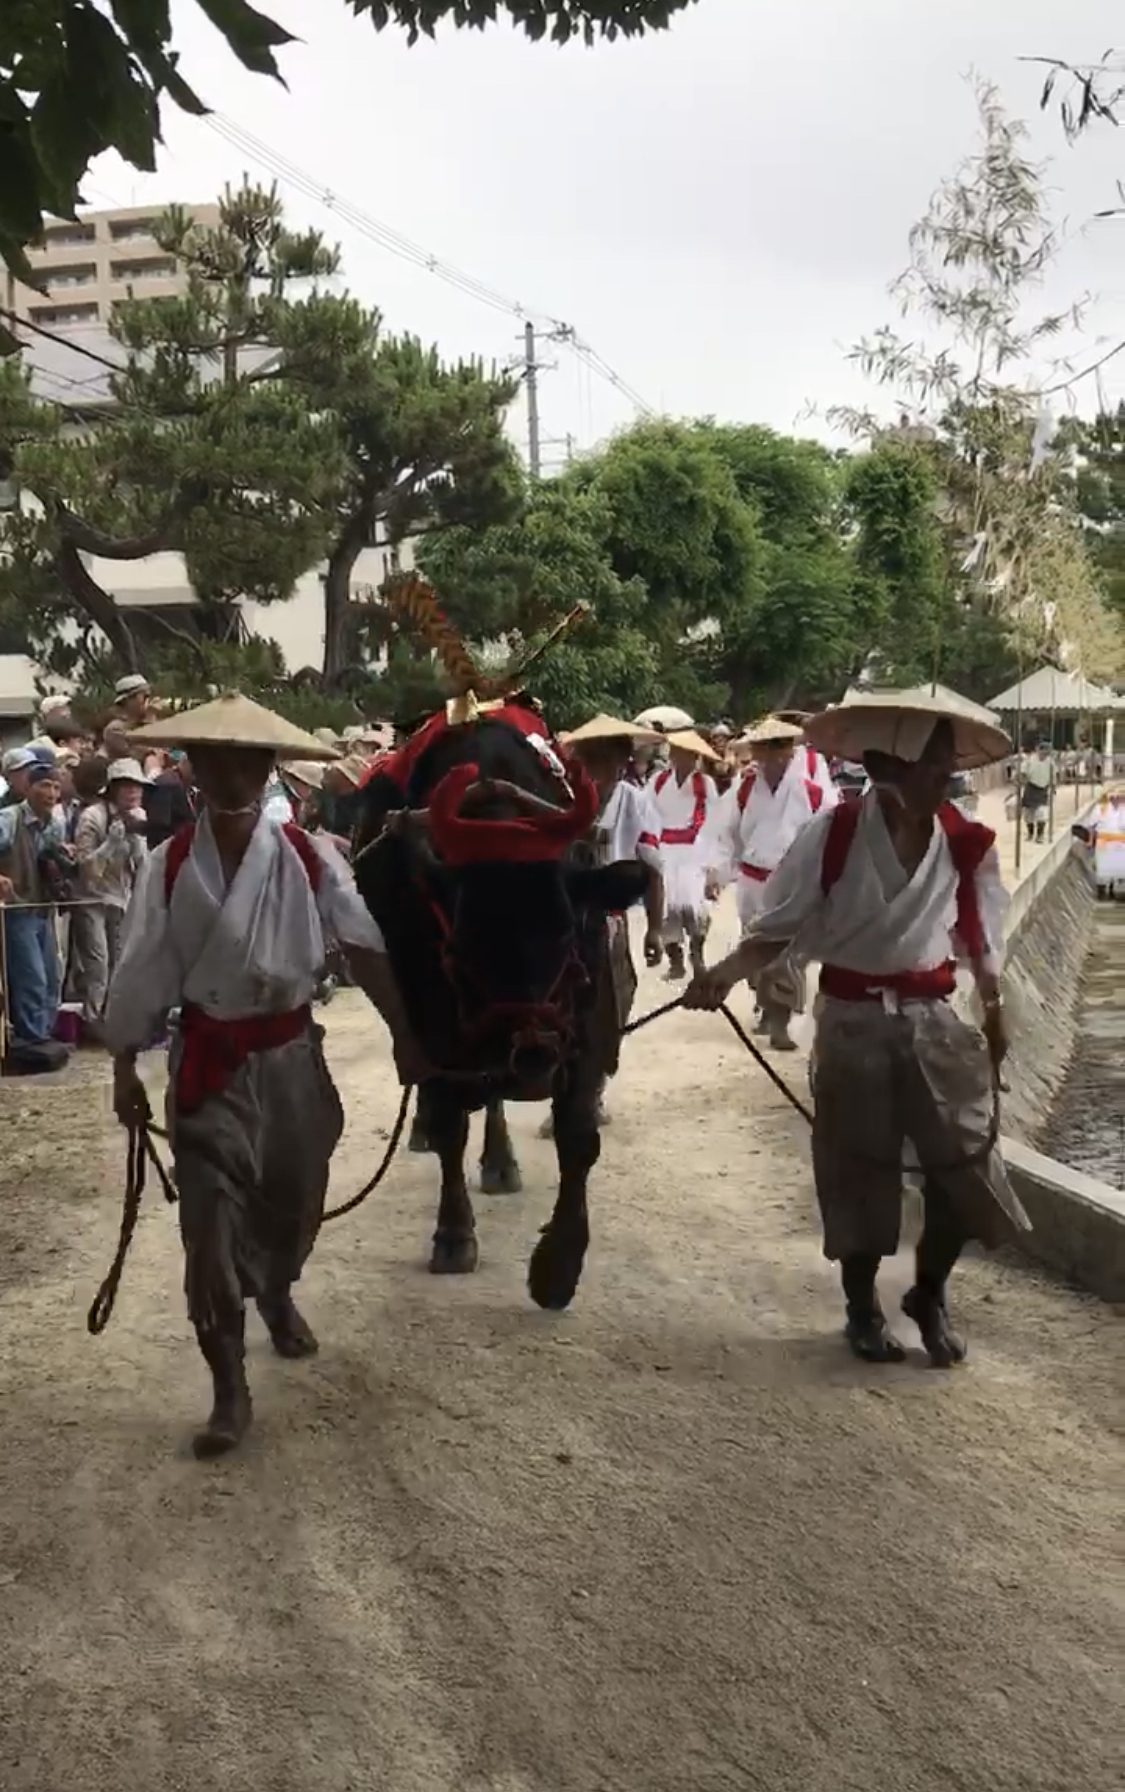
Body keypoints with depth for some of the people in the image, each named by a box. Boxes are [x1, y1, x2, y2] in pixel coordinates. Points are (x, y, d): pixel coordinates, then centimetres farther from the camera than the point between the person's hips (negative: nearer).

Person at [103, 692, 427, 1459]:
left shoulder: (309, 858, -9)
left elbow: (367, 949, -5)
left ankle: (279, 1294, 51)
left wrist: (404, 1035, -4)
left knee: (295, 1198, 18)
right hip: (208, 1062, -1)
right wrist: (125, 1068, -1)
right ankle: (230, 1390, 9)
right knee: (211, 1225, -3)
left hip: (290, 1054, 1)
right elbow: (142, 972, -4)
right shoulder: (169, 864, -9)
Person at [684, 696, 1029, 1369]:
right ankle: (864, 1307, 31)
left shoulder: (968, 844, -4)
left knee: (968, 1168, 1)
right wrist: (726, 973, -25)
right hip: (853, 1023, -2)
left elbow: (984, 949, 6)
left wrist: (996, 1029, 10)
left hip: (935, 1021, 2)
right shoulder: (831, 835, -12)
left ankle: (929, 1296, 27)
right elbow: (777, 932, -9)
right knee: (858, 1171, 9)